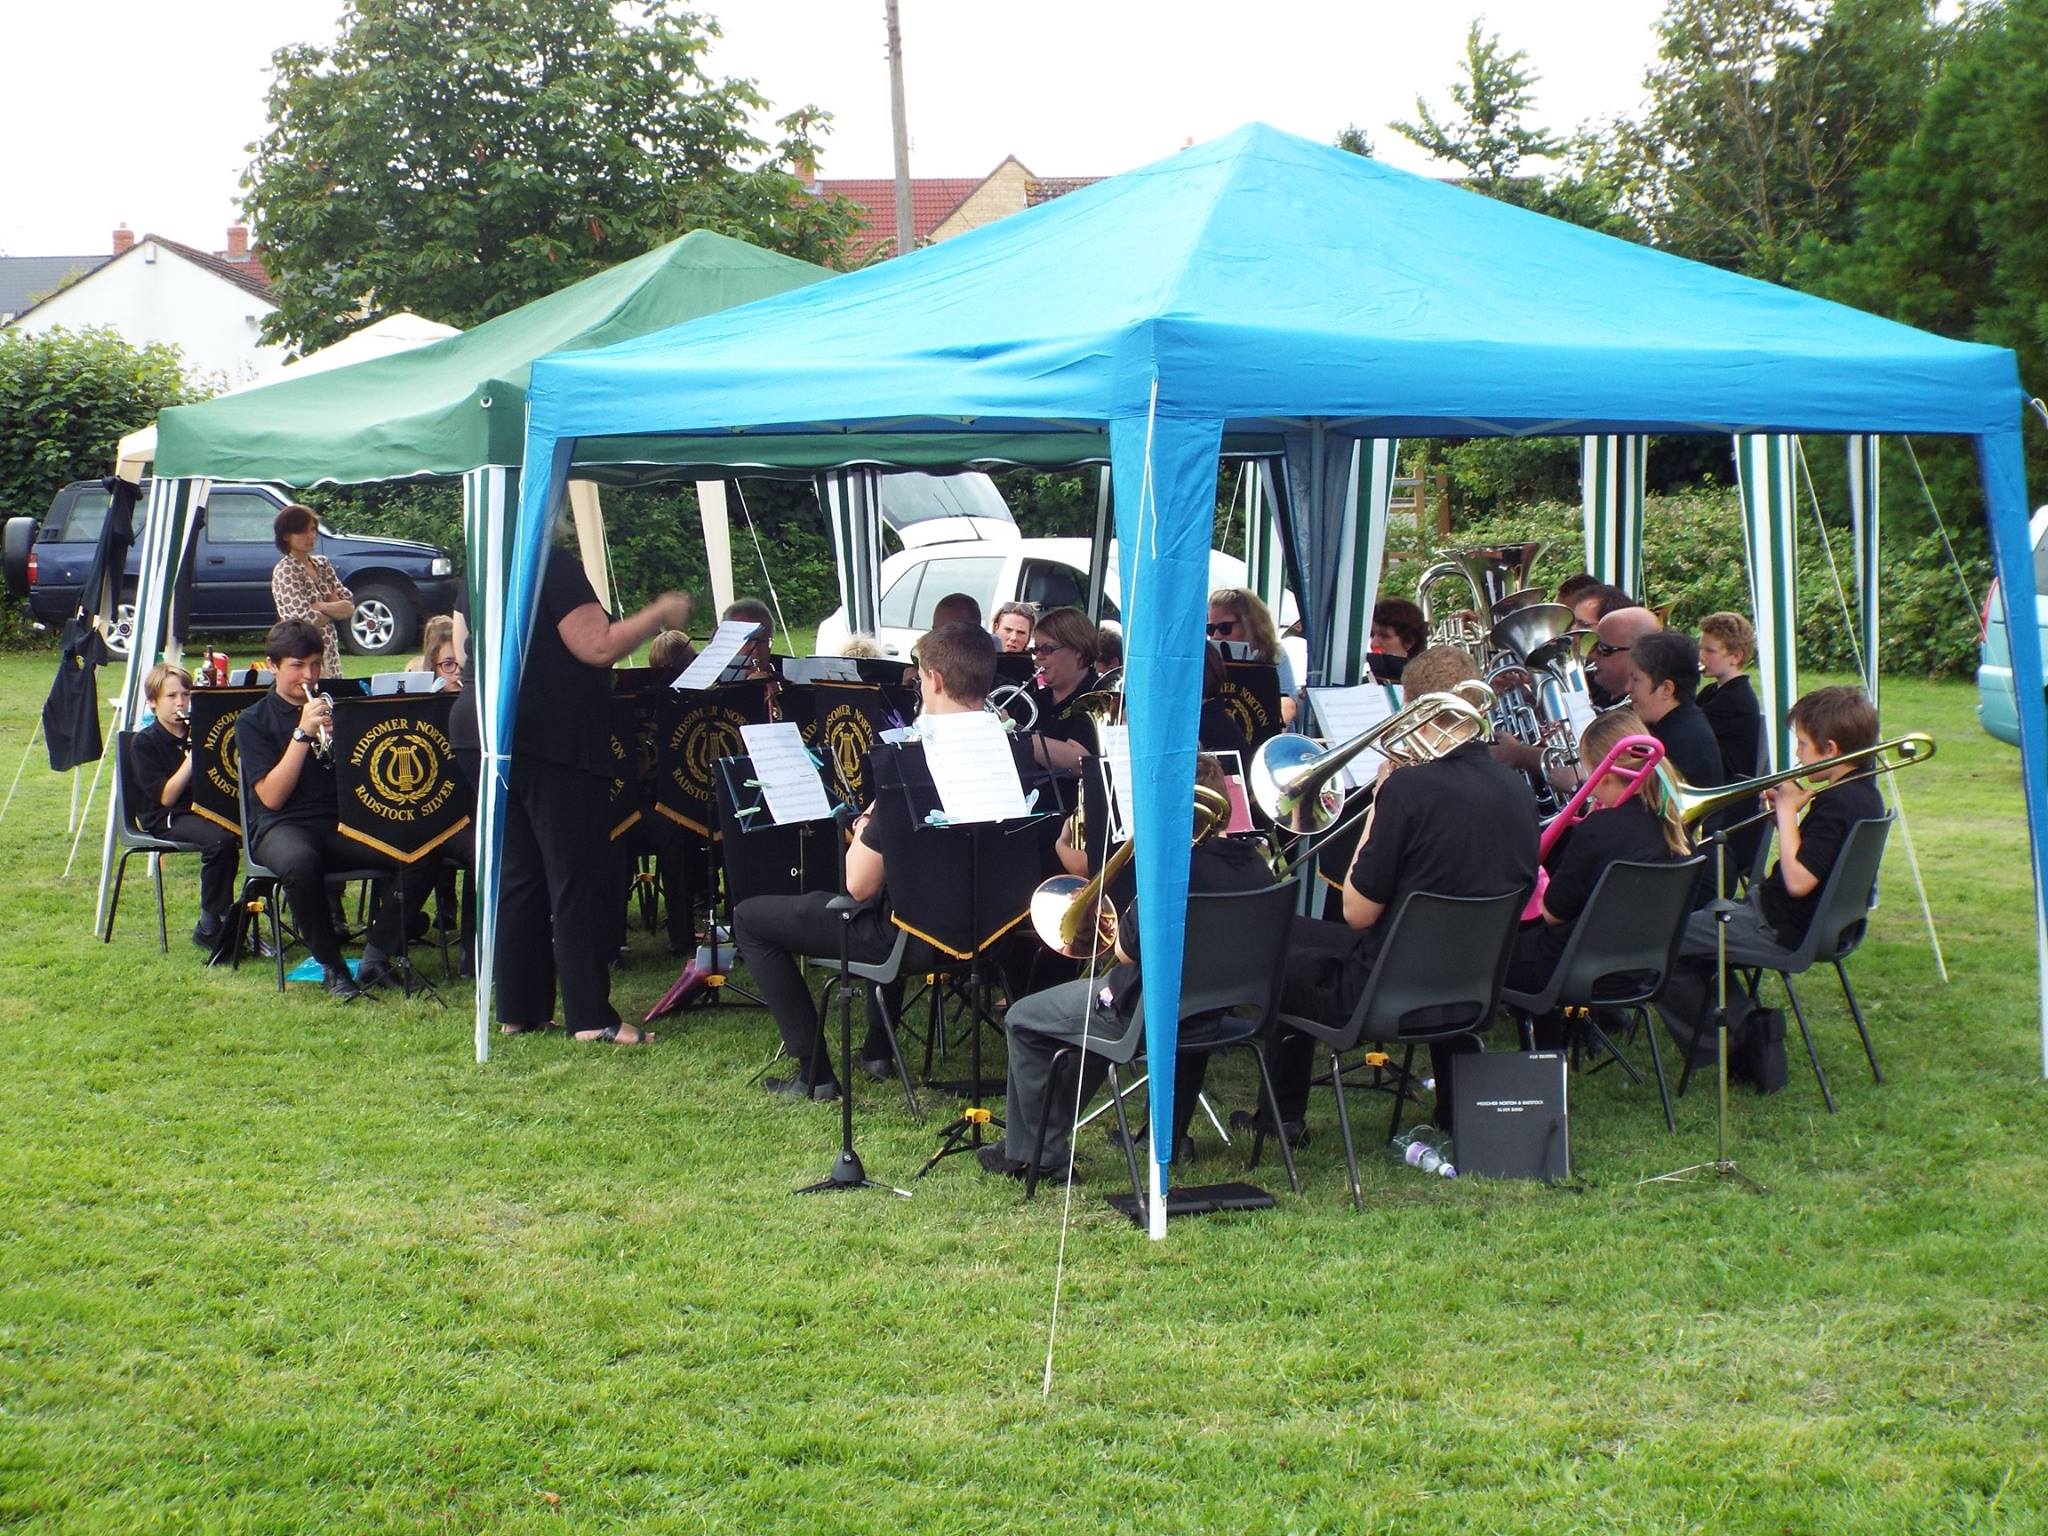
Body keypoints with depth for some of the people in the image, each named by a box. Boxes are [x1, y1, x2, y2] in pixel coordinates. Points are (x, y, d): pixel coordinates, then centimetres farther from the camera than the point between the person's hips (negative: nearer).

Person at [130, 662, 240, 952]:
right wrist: (191, 760, -19)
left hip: (205, 810, 5)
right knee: (219, 839, -35)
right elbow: (165, 797, -11)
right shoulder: (144, 742, -1)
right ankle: (210, 926, -24)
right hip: (167, 819, -5)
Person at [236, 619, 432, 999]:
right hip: (283, 826, -4)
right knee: (300, 862, -42)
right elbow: (271, 797, -7)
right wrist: (303, 733, -13)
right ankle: (330, 966, -22)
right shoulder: (253, 722, 6)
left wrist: (340, 736, -8)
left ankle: (375, 957, -16)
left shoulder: (335, 707, 18)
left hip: (344, 822, 4)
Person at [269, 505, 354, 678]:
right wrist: (336, 608, 0)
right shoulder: (284, 571, -9)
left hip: (330, 654, 6)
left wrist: (321, 606, -11)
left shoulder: (322, 564, 11)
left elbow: (350, 606, 5)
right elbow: (307, 620, -16)